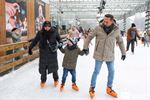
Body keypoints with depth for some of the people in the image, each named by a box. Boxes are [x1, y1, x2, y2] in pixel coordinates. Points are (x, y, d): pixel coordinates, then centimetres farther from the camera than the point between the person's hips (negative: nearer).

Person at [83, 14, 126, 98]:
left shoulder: (116, 30, -6)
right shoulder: (98, 28, -13)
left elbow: (120, 41, 8)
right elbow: (90, 37, -2)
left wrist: (123, 53, 12)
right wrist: (85, 47, -6)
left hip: (110, 55, 3)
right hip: (99, 54, -3)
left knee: (112, 71, 11)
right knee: (96, 72, 5)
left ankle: (109, 88, 31)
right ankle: (92, 88, 24)